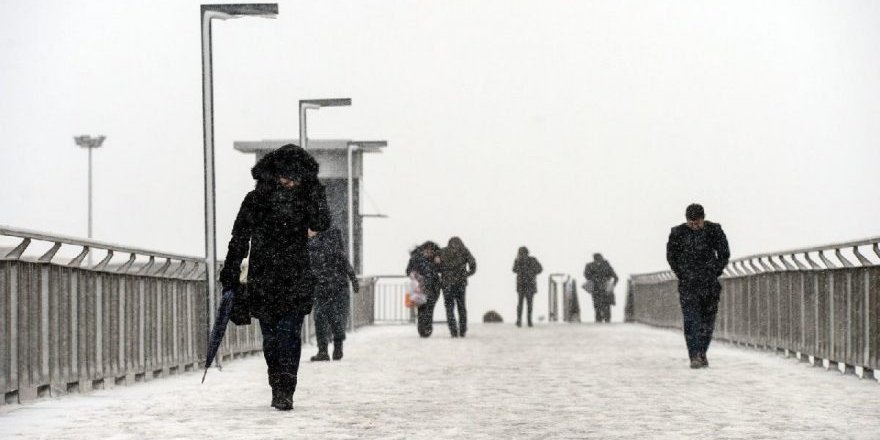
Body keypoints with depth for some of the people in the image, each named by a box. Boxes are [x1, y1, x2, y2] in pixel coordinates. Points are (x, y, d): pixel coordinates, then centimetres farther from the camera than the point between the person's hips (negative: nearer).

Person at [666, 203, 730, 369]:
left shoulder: (714, 230, -1)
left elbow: (724, 254, 9)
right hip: (688, 284, -2)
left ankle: (702, 353, 21)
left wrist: (715, 273, 5)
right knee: (691, 320, -11)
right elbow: (671, 256, 8)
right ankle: (695, 357, -14)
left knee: (708, 320, 6)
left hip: (710, 282, 2)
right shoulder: (678, 233, -5)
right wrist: (682, 276, 5)